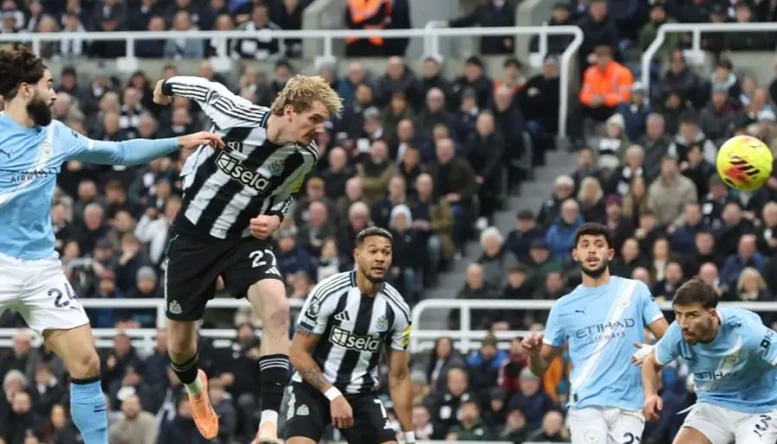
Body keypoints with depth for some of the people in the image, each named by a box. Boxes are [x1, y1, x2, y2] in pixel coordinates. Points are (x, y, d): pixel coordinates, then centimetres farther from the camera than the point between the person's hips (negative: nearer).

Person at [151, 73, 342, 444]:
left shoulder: (305, 156, -12)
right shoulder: (236, 115, -23)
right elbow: (207, 89, -1)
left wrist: (275, 218, -12)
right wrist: (166, 86, 18)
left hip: (246, 239, 1)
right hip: (193, 236, -1)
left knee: (277, 310, -27)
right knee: (180, 344, 9)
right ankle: (194, 386, 49)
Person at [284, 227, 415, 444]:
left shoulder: (397, 309, -6)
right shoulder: (329, 293, -18)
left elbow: (398, 377, 2)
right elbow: (298, 353, -13)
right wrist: (333, 395, -22)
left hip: (361, 393, 4)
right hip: (313, 388, -4)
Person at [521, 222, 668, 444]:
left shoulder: (635, 291, 6)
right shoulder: (564, 307, 8)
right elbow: (542, 366, 12)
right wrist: (534, 353, -12)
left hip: (629, 406, 1)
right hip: (587, 405, -1)